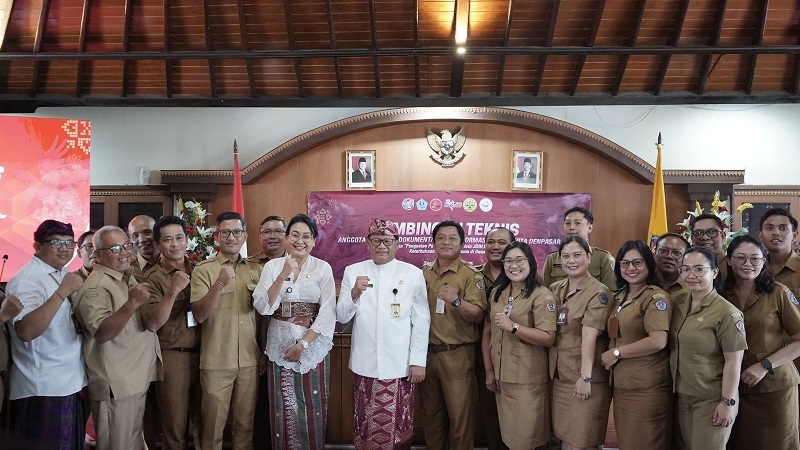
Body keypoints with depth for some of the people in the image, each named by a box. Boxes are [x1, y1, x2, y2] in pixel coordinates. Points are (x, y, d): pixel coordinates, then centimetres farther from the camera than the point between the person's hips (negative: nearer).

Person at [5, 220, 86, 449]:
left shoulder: (64, 276, 11)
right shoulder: (26, 281, -15)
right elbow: (26, 332, -30)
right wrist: (63, 292, -31)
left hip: (70, 384, 8)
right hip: (43, 389, -8)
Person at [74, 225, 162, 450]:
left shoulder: (127, 279, 13)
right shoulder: (96, 287, -16)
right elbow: (101, 333, -31)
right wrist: (132, 303, -38)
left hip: (137, 380, 9)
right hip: (116, 385, -9)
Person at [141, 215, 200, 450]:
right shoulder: (152, 278, -7)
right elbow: (152, 324, -20)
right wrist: (173, 291, -29)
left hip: (203, 353, 4)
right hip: (173, 357, -4)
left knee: (204, 420, 16)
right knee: (175, 425, 8)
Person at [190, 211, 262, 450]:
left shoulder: (256, 269, 8)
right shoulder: (203, 270, -4)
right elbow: (199, 315, -14)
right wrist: (220, 284, -26)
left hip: (250, 360, 3)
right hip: (216, 361, -3)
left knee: (245, 424, 14)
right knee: (213, 425, 7)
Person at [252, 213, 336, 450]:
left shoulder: (323, 268, -1)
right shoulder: (272, 266, 2)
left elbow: (328, 313, -7)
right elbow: (263, 307, -8)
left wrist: (303, 343, -12)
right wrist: (283, 276, -18)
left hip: (313, 346, -1)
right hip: (280, 345, 1)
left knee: (312, 407, 5)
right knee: (283, 407, 7)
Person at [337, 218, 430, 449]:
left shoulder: (413, 274, -2)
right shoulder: (352, 271, 2)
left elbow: (421, 321, -2)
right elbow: (342, 317, 0)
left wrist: (418, 361, -4)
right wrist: (354, 293, -18)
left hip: (399, 366, -1)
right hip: (364, 366, 1)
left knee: (398, 426, 8)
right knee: (365, 426, 12)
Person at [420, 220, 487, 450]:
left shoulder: (471, 275, -7)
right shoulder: (424, 273, 7)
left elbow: (478, 316, -14)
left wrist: (456, 300, -30)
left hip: (456, 355, -5)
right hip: (427, 352, 5)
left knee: (459, 415, 3)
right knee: (430, 412, 16)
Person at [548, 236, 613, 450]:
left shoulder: (598, 293, -11)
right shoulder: (554, 289, 9)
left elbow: (589, 336, -20)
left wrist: (585, 377, -25)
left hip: (584, 377, -6)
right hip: (558, 375, 6)